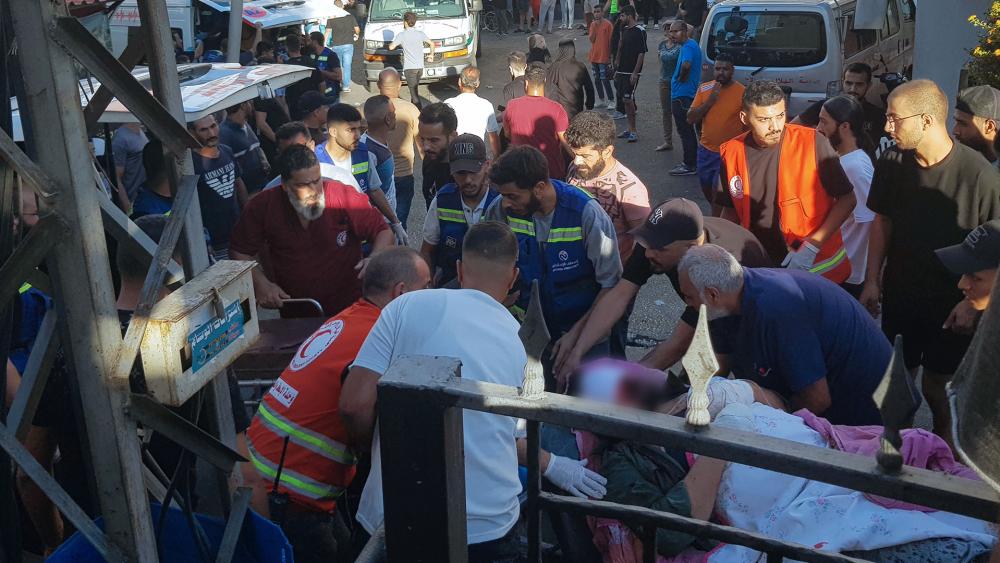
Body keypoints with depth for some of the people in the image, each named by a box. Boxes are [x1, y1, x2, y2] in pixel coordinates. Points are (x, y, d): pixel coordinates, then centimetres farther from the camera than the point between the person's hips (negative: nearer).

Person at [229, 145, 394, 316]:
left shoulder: (344, 196, -8)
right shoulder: (263, 207, -3)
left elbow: (384, 232, -1)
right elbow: (242, 252, 10)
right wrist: (260, 283, -7)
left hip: (350, 307, -3)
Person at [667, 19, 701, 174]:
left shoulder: (688, 47, -19)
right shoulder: (692, 44, 14)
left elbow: (686, 65, -38)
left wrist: (681, 78, -21)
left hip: (682, 96, -11)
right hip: (687, 94, 11)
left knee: (685, 132, -4)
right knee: (688, 131, 17)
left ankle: (689, 166, 1)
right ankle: (690, 162, 26)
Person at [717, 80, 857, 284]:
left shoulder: (812, 143, -16)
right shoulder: (731, 154, -6)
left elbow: (847, 199, -10)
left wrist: (811, 247, -17)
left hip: (818, 267, -2)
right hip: (761, 266, 2)